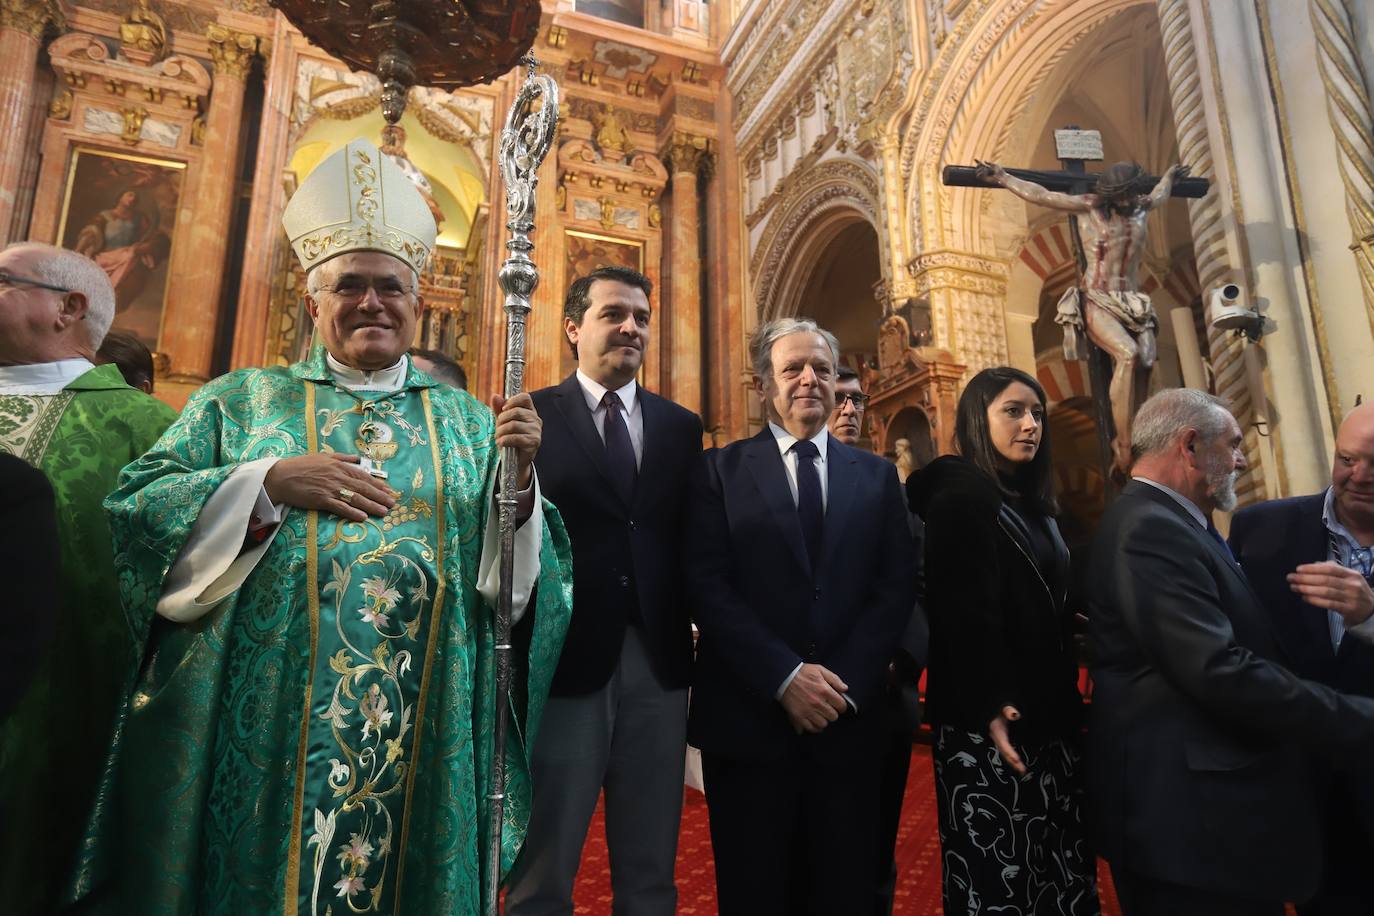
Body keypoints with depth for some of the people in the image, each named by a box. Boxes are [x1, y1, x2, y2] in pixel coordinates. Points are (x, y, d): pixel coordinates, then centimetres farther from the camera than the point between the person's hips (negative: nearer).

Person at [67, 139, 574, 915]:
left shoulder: (467, 421, 7)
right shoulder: (243, 400, 7)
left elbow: (519, 574, 2)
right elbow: (134, 512, -2)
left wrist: (519, 478, -16)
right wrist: (271, 482, -16)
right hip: (261, 729, 0)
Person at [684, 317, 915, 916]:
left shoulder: (876, 475, 9)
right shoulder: (720, 470, 1)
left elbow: (897, 586, 2)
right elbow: (707, 586, -8)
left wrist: (843, 682, -10)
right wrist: (786, 678, -15)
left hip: (849, 721, 2)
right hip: (749, 718, -2)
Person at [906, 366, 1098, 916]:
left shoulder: (1032, 503, 15)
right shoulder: (960, 496, -10)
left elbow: (1048, 613, 18)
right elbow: (962, 611, -19)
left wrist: (1068, 703, 12)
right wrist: (987, 707, -24)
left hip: (1047, 716, 8)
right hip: (992, 725, -8)